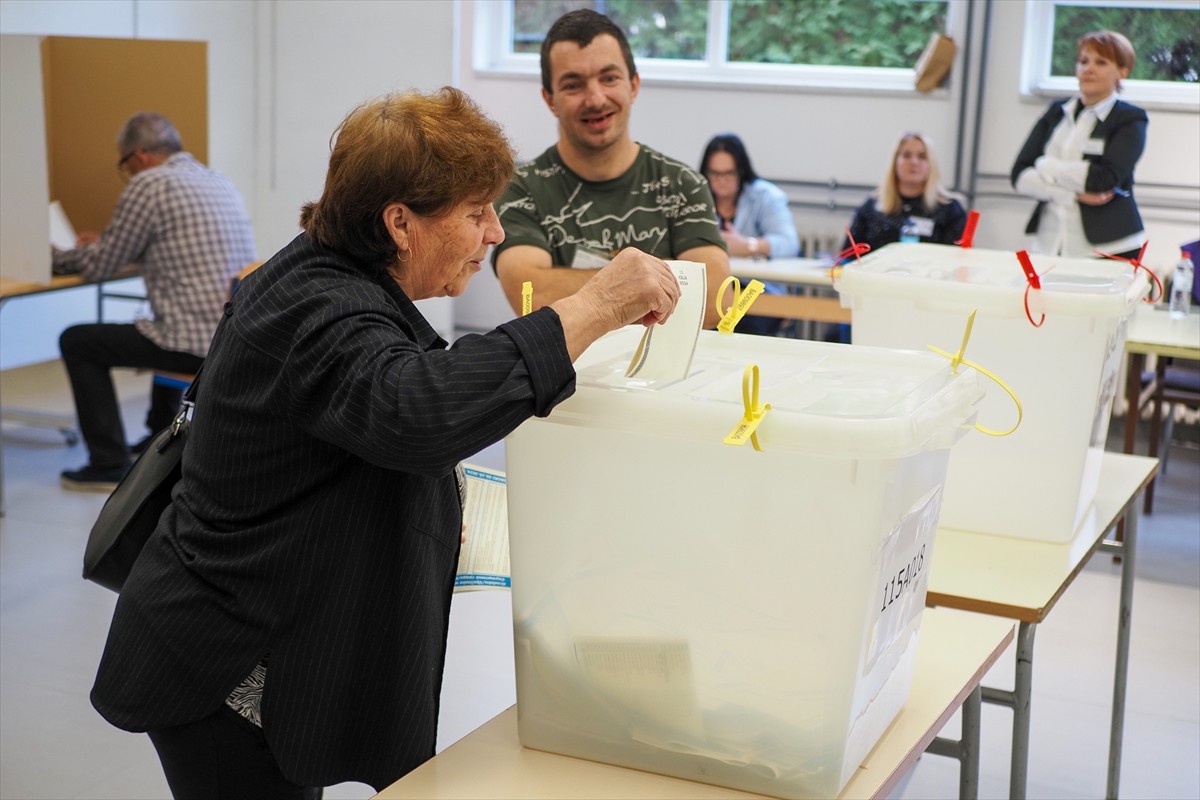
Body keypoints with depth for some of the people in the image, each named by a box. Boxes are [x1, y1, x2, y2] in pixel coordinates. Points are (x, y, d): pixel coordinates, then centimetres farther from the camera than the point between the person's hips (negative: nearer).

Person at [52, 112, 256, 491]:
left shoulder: (149, 184, -9)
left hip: (199, 345, -9)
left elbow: (99, 266, -2)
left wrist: (53, 257, 17)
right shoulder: (220, 182, 16)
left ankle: (109, 464, 8)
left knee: (77, 342, 8)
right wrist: (103, 244, 36)